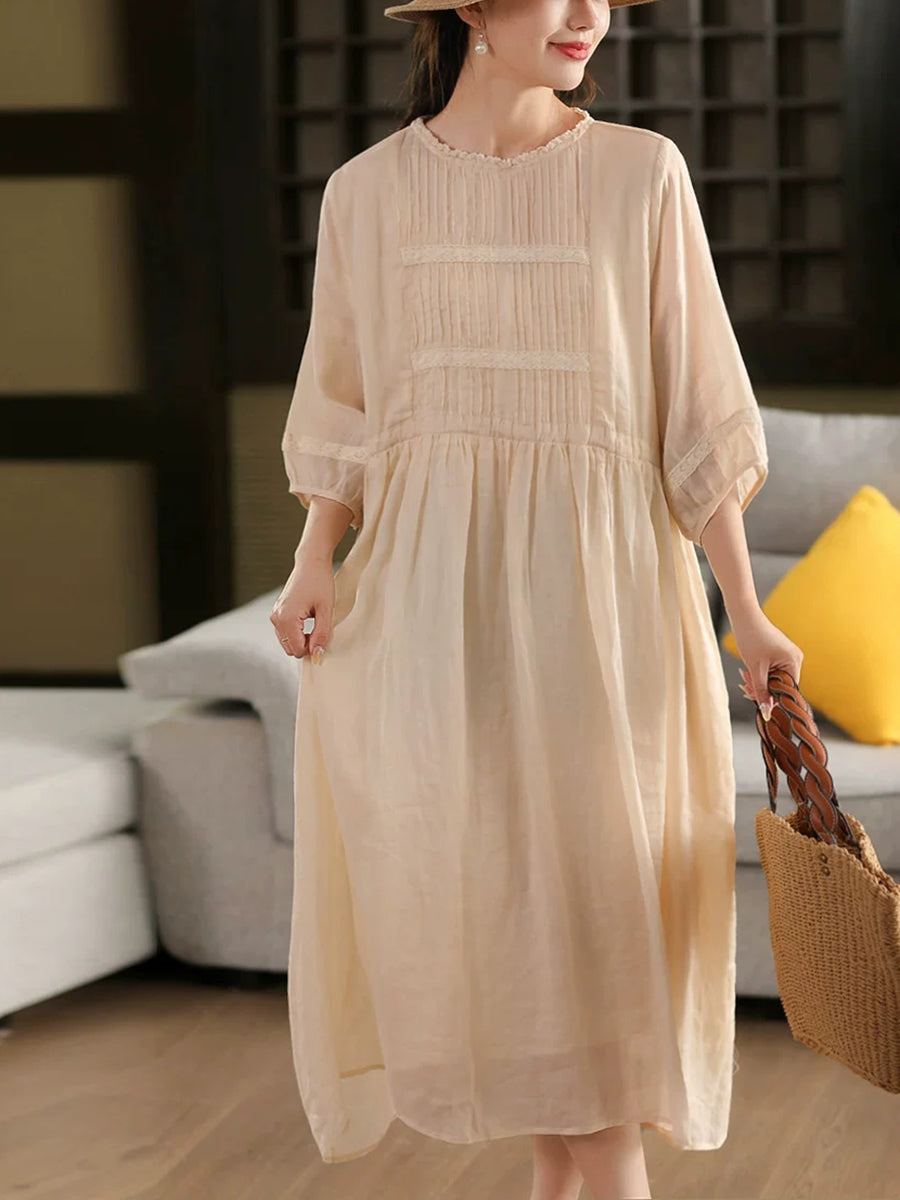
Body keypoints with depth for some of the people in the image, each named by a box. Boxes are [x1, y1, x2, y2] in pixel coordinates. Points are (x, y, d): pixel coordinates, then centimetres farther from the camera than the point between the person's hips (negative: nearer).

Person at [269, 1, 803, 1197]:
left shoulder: (640, 172, -1)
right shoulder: (367, 192, 4)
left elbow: (698, 412, 0)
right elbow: (344, 408, 11)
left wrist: (744, 611, -2)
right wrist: (314, 562, -4)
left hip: (596, 572, -2)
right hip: (428, 574, 2)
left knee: (594, 875, 1)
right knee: (464, 866, 2)